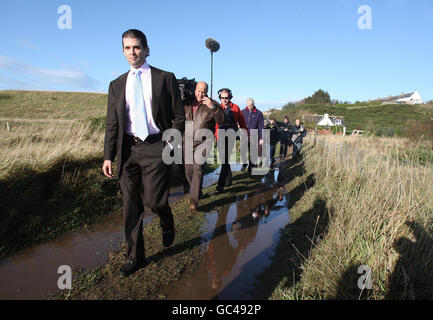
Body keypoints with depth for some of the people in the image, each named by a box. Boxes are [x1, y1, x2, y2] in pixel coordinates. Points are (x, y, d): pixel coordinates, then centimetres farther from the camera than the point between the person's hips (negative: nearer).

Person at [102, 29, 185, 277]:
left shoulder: (165, 79, 4)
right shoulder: (117, 85, 13)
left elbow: (179, 117, 2)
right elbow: (112, 124, 12)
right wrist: (108, 156, 5)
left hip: (156, 147, -3)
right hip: (128, 150, 4)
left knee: (154, 200, -11)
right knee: (131, 206, 8)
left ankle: (167, 223, 28)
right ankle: (135, 257, 25)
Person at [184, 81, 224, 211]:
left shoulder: (212, 104, -3)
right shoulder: (187, 104, 8)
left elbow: (221, 121, -16)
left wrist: (212, 107, -28)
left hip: (203, 142, -5)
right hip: (188, 142, 5)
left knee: (198, 169, -16)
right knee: (188, 171, 10)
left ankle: (194, 201, -12)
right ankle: (198, 192, 32)